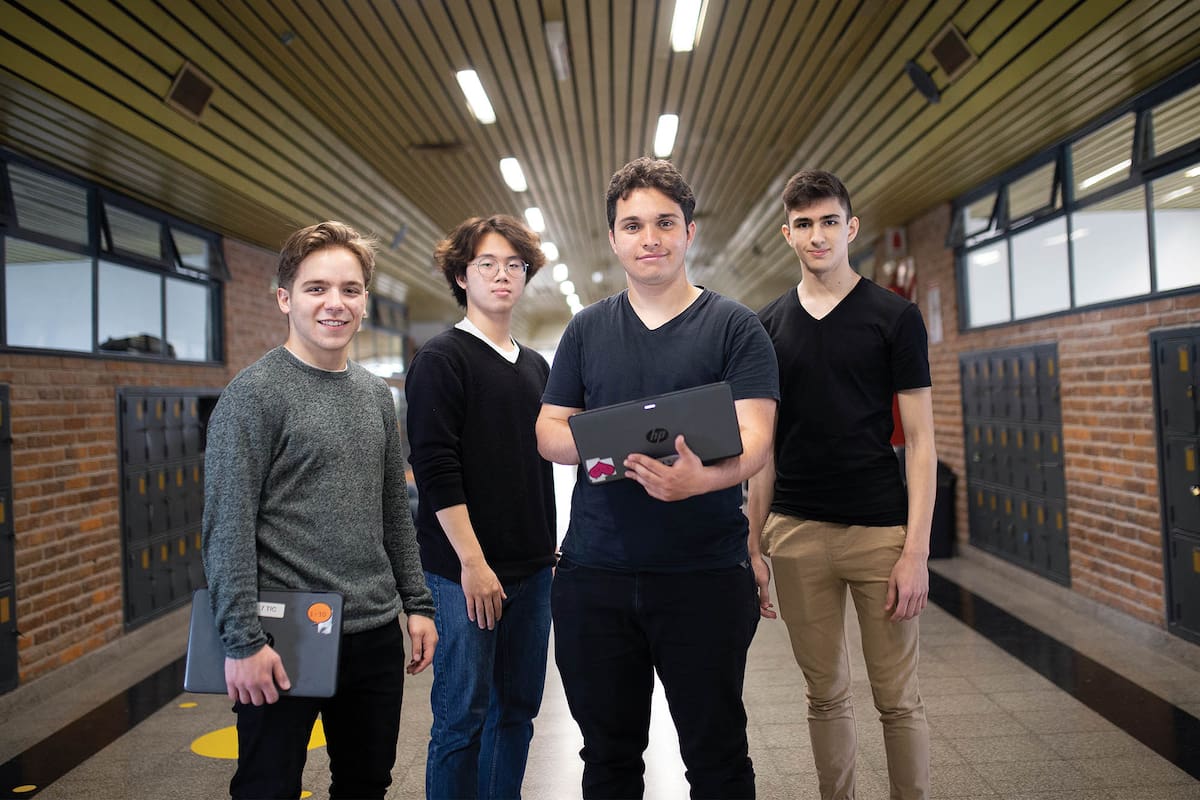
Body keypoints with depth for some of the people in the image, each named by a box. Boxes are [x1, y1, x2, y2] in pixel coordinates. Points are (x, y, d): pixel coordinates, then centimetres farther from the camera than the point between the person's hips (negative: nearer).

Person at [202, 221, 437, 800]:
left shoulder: (376, 394, 10)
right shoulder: (254, 393, -10)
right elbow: (227, 528, -13)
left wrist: (416, 603, 12)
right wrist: (243, 641, -16)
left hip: (376, 634, 6)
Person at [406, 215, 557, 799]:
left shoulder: (535, 366, 14)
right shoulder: (441, 359, -7)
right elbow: (436, 471, -14)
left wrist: (549, 544, 13)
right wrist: (473, 562, -18)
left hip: (532, 567, 7)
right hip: (468, 570, -6)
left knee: (518, 706, 15)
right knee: (463, 717, 2)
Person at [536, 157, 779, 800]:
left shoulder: (734, 327, -1)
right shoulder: (587, 330, 10)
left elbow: (754, 438, -10)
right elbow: (548, 430, 10)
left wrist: (700, 477, -32)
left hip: (705, 574, -3)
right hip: (593, 574, 3)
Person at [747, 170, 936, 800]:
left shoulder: (893, 317, -1)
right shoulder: (769, 325, 8)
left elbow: (920, 440, -3)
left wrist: (916, 552, -11)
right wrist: (751, 545, 6)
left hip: (879, 531, -2)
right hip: (796, 533, 3)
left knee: (897, 699, 7)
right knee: (825, 693, 13)